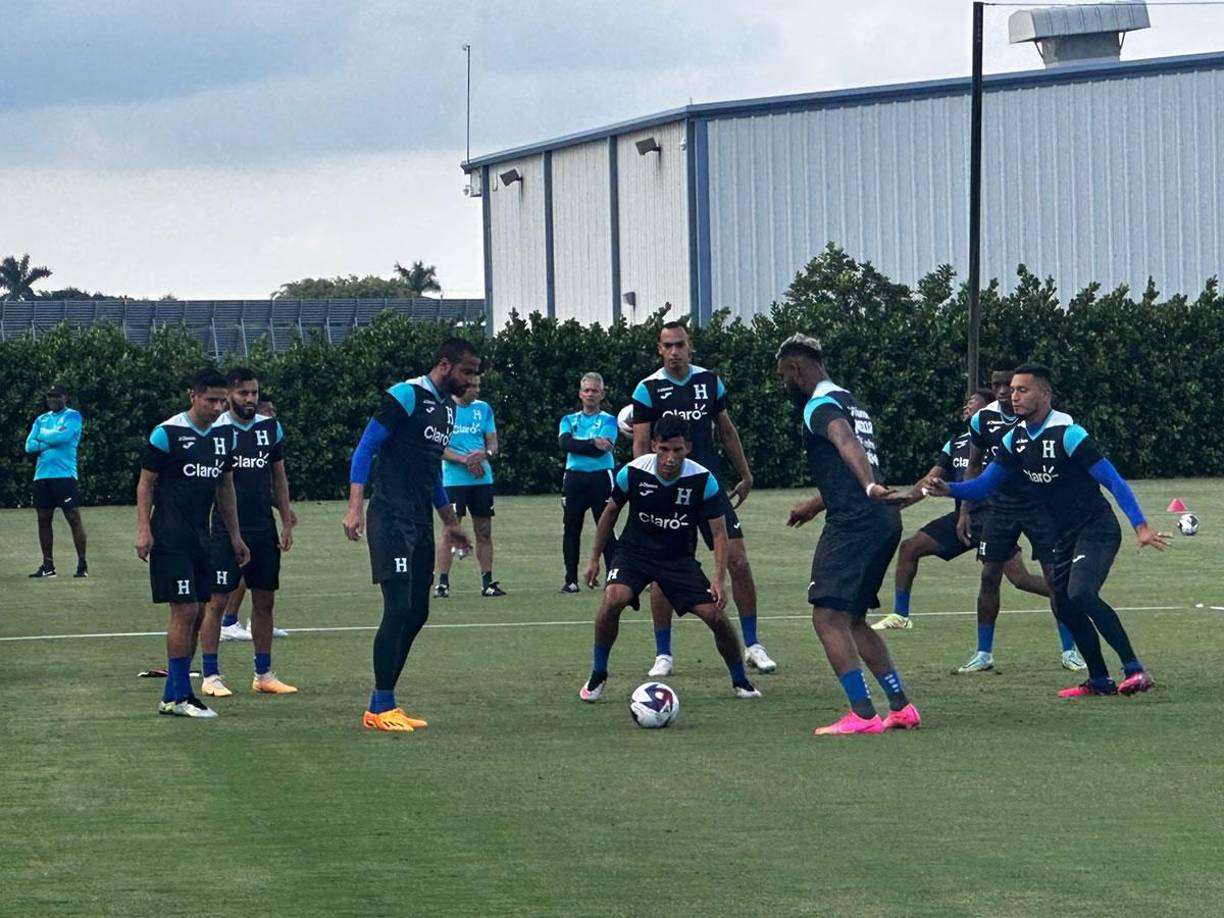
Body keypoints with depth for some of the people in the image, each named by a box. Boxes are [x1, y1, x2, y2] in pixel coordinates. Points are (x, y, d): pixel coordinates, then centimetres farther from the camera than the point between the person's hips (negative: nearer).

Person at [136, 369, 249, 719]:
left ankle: (172, 695, 14)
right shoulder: (167, 433, -9)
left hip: (200, 537, 8)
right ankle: (179, 696, -6)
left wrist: (235, 535, 20)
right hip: (171, 538, -8)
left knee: (197, 613, 7)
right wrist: (143, 530, -14)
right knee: (185, 611, -11)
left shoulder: (222, 437, 11)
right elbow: (145, 482, -6)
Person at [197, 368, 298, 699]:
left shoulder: (271, 428, 7)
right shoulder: (215, 430, -8)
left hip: (264, 530, 5)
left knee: (264, 600, 9)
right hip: (226, 531, -5)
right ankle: (210, 676, 2)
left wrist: (287, 521, 11)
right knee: (217, 600, -3)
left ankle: (264, 674, 17)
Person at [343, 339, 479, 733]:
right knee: (399, 609, -13)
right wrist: (355, 507, -21)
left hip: (421, 523, 9)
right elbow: (365, 449, -12)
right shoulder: (406, 397, -9)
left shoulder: (447, 408, 18)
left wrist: (450, 522, 34)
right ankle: (380, 709, -8)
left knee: (417, 613, 8)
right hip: (392, 519, -9)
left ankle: (383, 703, 15)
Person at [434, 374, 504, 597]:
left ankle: (487, 582, 10)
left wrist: (486, 454, -12)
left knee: (484, 532, 6)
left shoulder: (484, 409, 11)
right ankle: (442, 582, -2)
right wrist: (465, 460, -18)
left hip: (483, 478, 4)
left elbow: (493, 443, 10)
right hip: (453, 479, -4)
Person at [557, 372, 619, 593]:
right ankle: (571, 580, 9)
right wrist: (592, 443, -13)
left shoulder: (608, 420, 4)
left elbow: (601, 449, -11)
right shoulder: (569, 420, 14)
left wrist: (577, 445, -6)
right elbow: (565, 443, -5)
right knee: (570, 531, 3)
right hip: (574, 478, 3)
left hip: (600, 477, -3)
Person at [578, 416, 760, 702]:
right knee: (613, 599, -29)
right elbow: (610, 513, 3)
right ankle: (597, 676, -8)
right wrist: (594, 559, 5)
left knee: (716, 615, -11)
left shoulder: (703, 480, -18)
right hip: (634, 551, -1)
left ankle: (740, 681, 16)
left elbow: (719, 533, -11)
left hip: (679, 558, 1)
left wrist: (719, 580, -22)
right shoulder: (633, 472, -16)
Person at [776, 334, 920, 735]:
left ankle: (862, 714, -17)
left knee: (828, 617, -9)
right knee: (853, 620, 18)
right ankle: (900, 706, 15)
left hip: (854, 523, -10)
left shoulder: (820, 406, -6)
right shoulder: (849, 402, 24)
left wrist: (870, 487, -46)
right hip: (883, 522, 10)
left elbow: (847, 443, -28)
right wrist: (813, 505, 53)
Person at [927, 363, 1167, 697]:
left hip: (1096, 530, -8)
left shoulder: (1067, 434, -19)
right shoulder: (1015, 439, 5)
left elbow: (1113, 480, -20)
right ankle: (1099, 680, 18)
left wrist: (1140, 526, -26)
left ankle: (1135, 671, -26)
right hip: (1064, 536, 8)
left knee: (1080, 594, -26)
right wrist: (949, 490, -10)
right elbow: (986, 484, 9)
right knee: (1064, 607, 5)